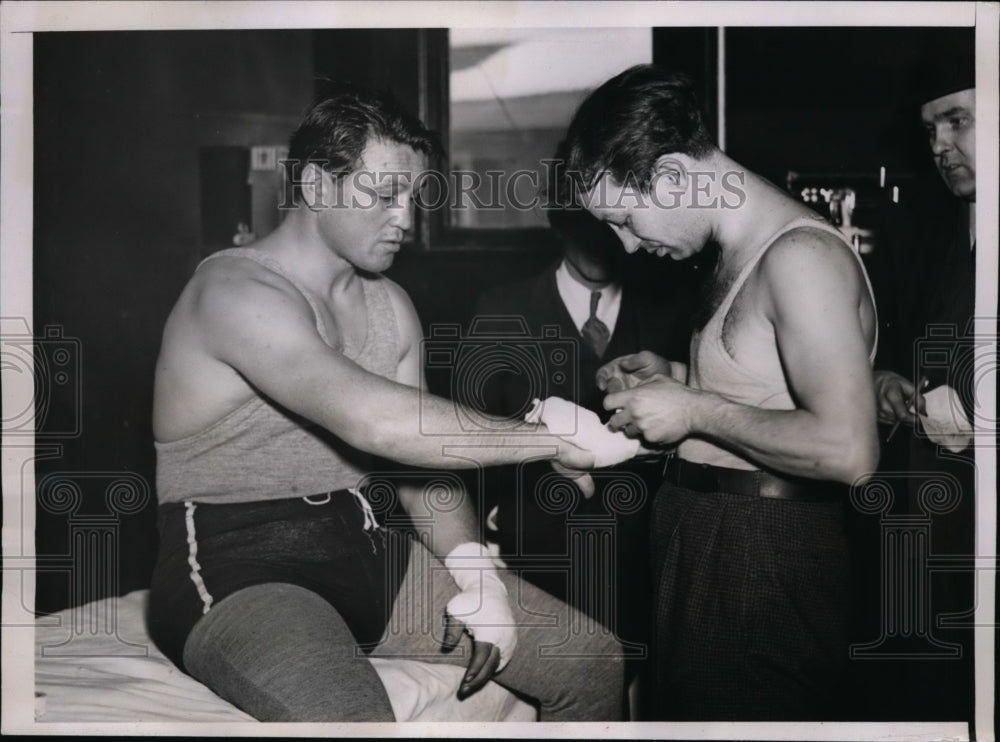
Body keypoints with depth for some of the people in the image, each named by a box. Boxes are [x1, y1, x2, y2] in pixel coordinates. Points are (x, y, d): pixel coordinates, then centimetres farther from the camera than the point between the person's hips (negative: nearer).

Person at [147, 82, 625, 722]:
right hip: (236, 574, -7)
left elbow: (422, 449, 11)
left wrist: (474, 569, -7)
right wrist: (553, 439, -26)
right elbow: (373, 421, -31)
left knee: (594, 663, 0)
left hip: (363, 550, 8)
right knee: (357, 722, -39)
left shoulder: (390, 306, 12)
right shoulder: (235, 291, -16)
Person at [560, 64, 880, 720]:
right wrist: (677, 378, 9)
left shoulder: (801, 256, -20)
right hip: (701, 543, 10)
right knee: (687, 706, 19)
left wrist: (695, 410, -19)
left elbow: (848, 450, -27)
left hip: (764, 562, -9)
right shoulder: (743, 253, 11)